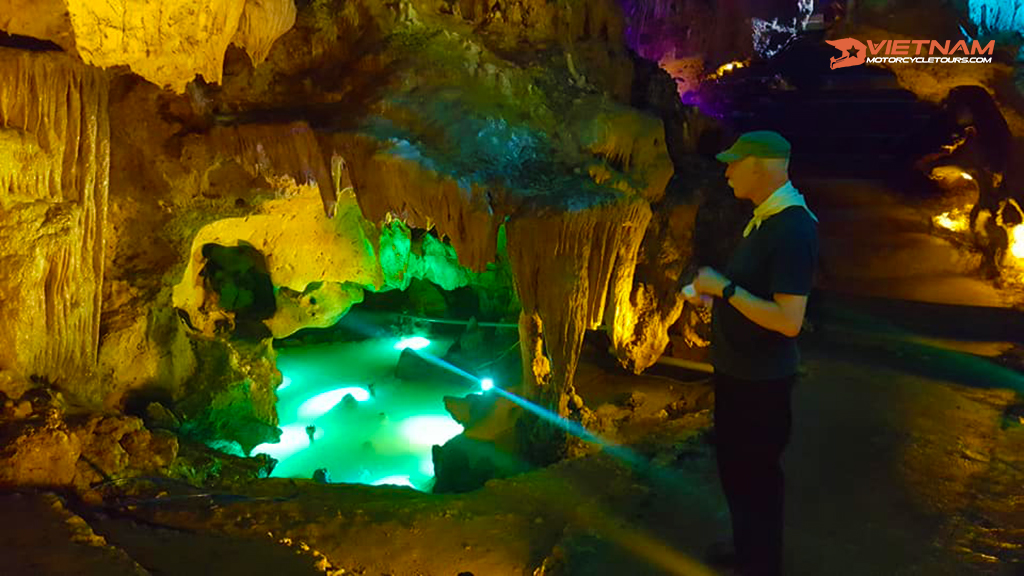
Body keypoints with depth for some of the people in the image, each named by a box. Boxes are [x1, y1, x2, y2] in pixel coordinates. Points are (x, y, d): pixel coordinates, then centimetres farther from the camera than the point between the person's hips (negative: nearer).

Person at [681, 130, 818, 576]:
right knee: (734, 463, 24)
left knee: (756, 474, 7)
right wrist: (712, 296, 4)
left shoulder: (793, 229, -25)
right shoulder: (765, 217, 6)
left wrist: (724, 287, -25)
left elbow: (788, 321, -29)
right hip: (737, 369, 10)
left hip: (761, 379, -10)